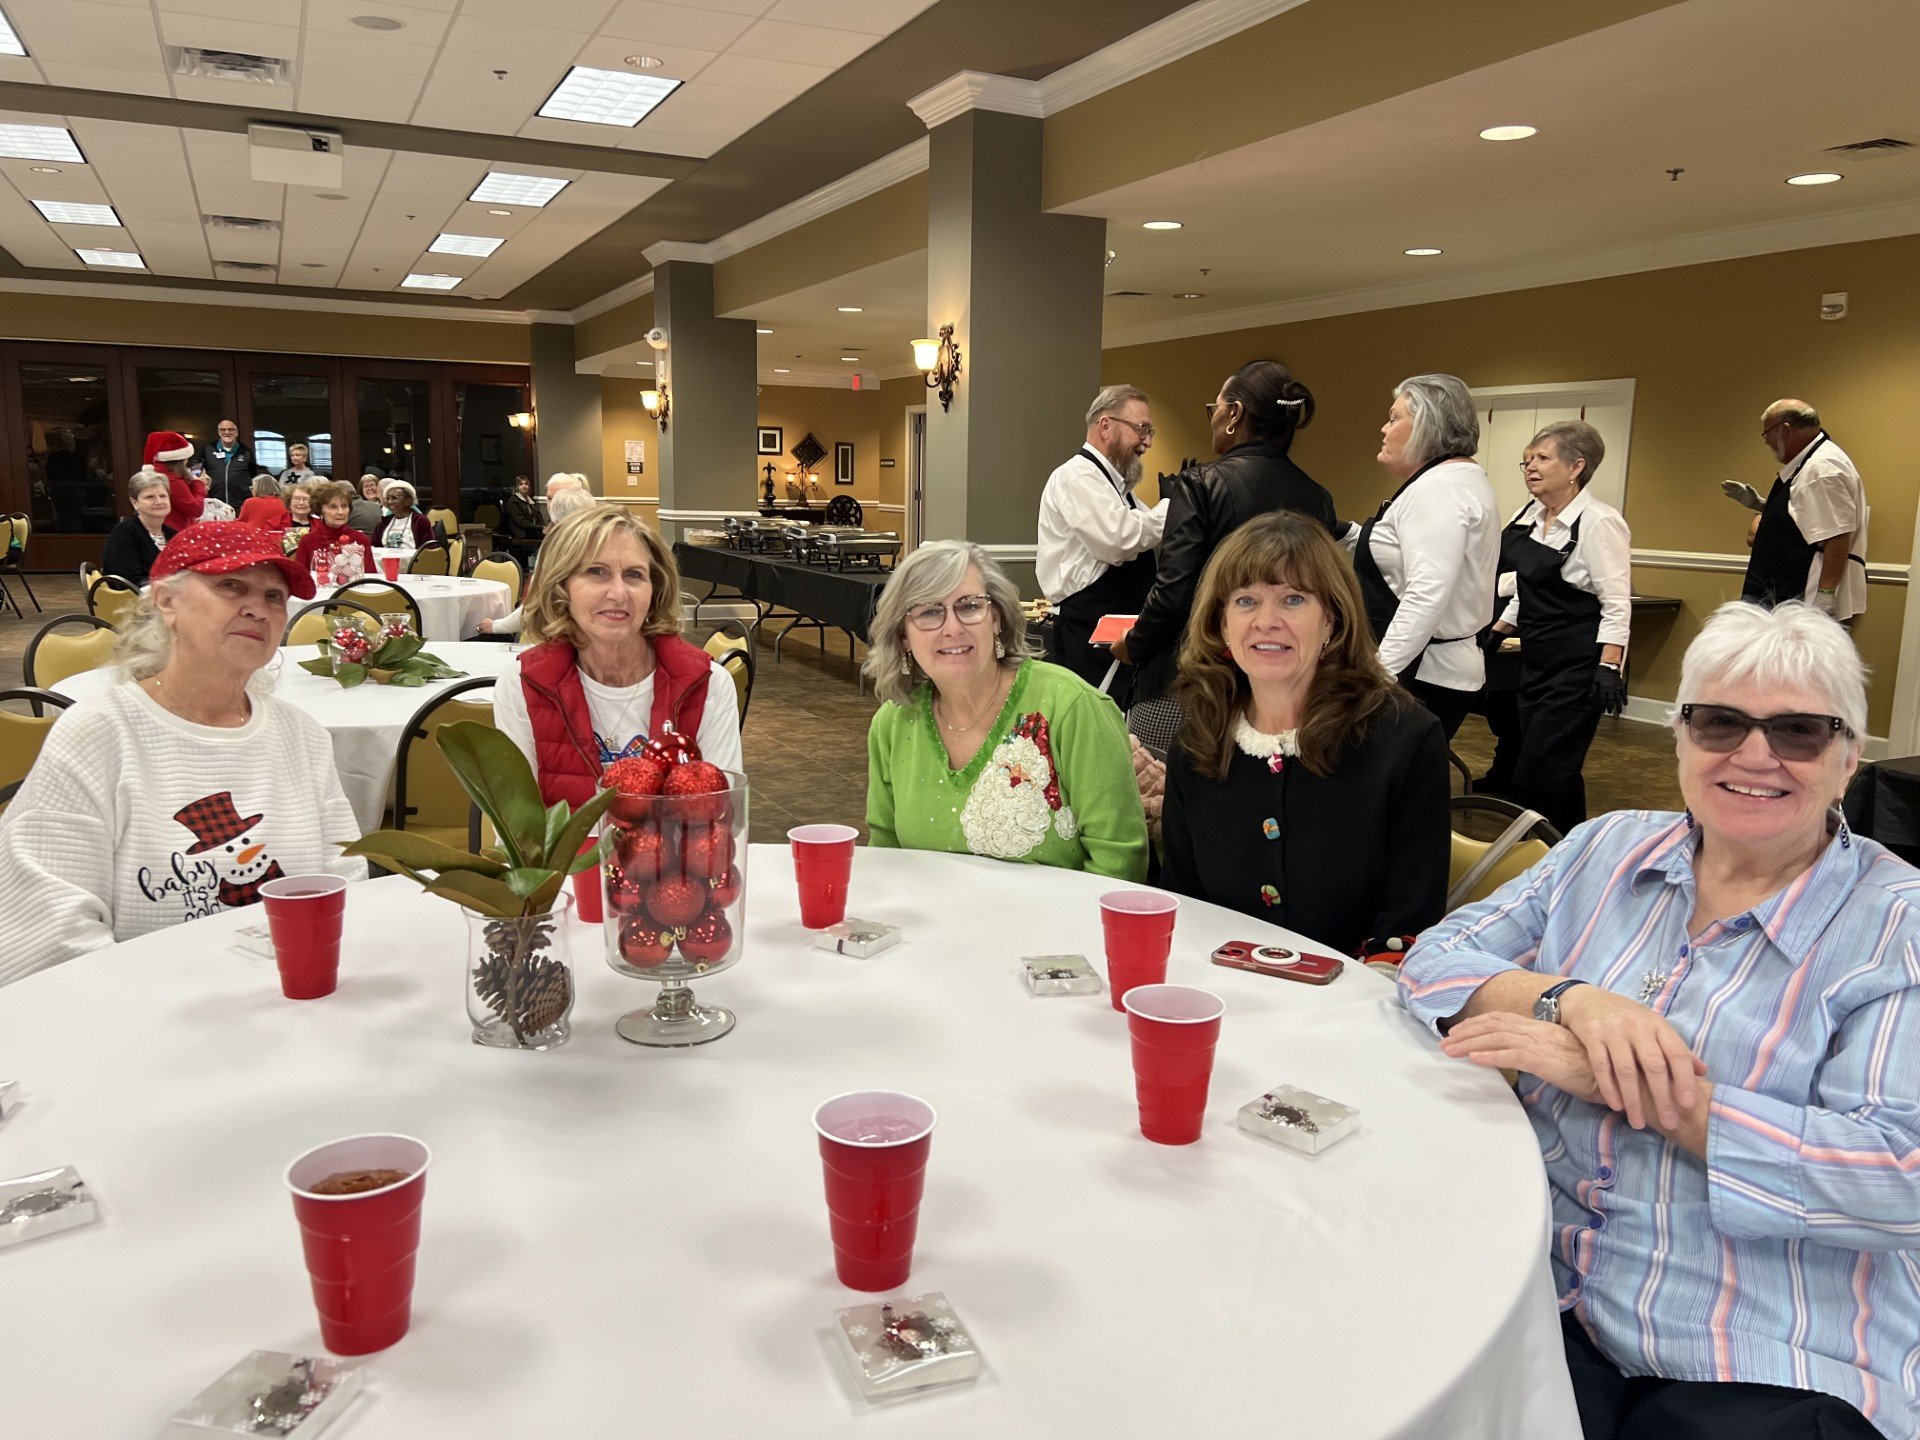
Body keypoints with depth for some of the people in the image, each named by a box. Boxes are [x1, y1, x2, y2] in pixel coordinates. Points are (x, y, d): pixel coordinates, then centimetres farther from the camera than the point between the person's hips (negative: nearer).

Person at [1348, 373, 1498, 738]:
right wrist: (1351, 534, 22)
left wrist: (1378, 676, -25)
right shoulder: (1458, 477, 19)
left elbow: (1426, 596, -25)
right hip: (1437, 670, 11)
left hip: (1422, 677, -11)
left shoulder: (1438, 488, -15)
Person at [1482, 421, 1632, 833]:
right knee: (1556, 773, 12)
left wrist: (1609, 669, -24)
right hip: (1537, 660, 8)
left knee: (1537, 775, -10)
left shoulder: (1598, 522, -14)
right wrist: (1495, 635, 19)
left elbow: (1617, 605, -17)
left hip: (1576, 667, -8)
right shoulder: (1530, 516, 9)